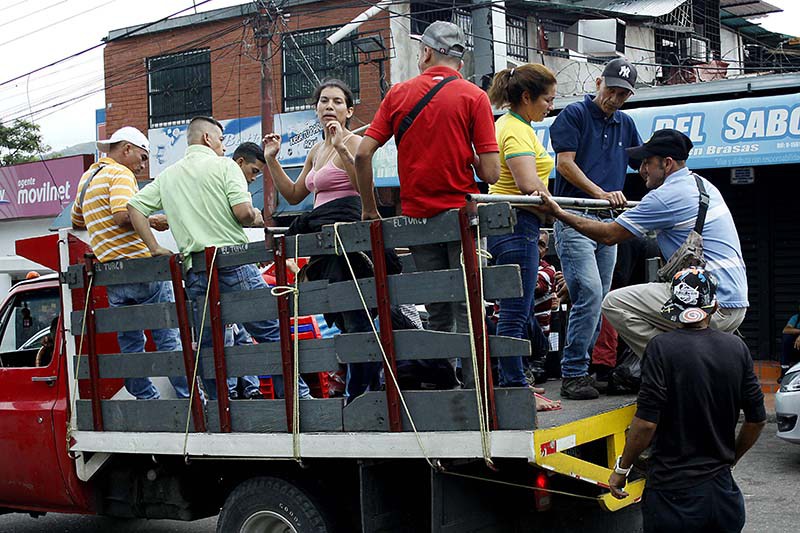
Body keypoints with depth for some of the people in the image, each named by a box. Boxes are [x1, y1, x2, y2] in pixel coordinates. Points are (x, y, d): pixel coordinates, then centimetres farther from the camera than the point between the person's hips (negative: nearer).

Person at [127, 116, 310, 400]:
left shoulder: (166, 176, 17)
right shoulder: (223, 165, 0)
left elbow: (135, 207, 14)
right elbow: (243, 211, -12)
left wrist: (155, 248, 13)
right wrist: (256, 219, 9)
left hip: (194, 272, 5)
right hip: (234, 266, -5)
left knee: (211, 347, 12)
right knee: (272, 334, -1)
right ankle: (297, 396, -3)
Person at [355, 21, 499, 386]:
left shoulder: (398, 93, 5)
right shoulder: (473, 96, -4)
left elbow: (363, 154, -1)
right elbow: (490, 173, -11)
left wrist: (369, 209, 8)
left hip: (416, 215, 3)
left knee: (437, 313, 12)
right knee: (468, 311, 1)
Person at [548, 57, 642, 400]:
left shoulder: (625, 124, 18)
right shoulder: (575, 114, -2)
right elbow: (565, 163, -10)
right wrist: (600, 192, -20)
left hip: (608, 221, 7)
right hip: (575, 218, -7)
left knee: (598, 300, 7)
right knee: (589, 294, -17)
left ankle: (583, 369, 14)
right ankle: (572, 375, -13)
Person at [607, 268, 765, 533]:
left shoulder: (662, 348, -12)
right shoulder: (737, 347, 2)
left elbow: (646, 422, -16)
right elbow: (757, 419, 8)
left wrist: (621, 469, -1)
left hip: (673, 492, -4)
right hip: (722, 489, 4)